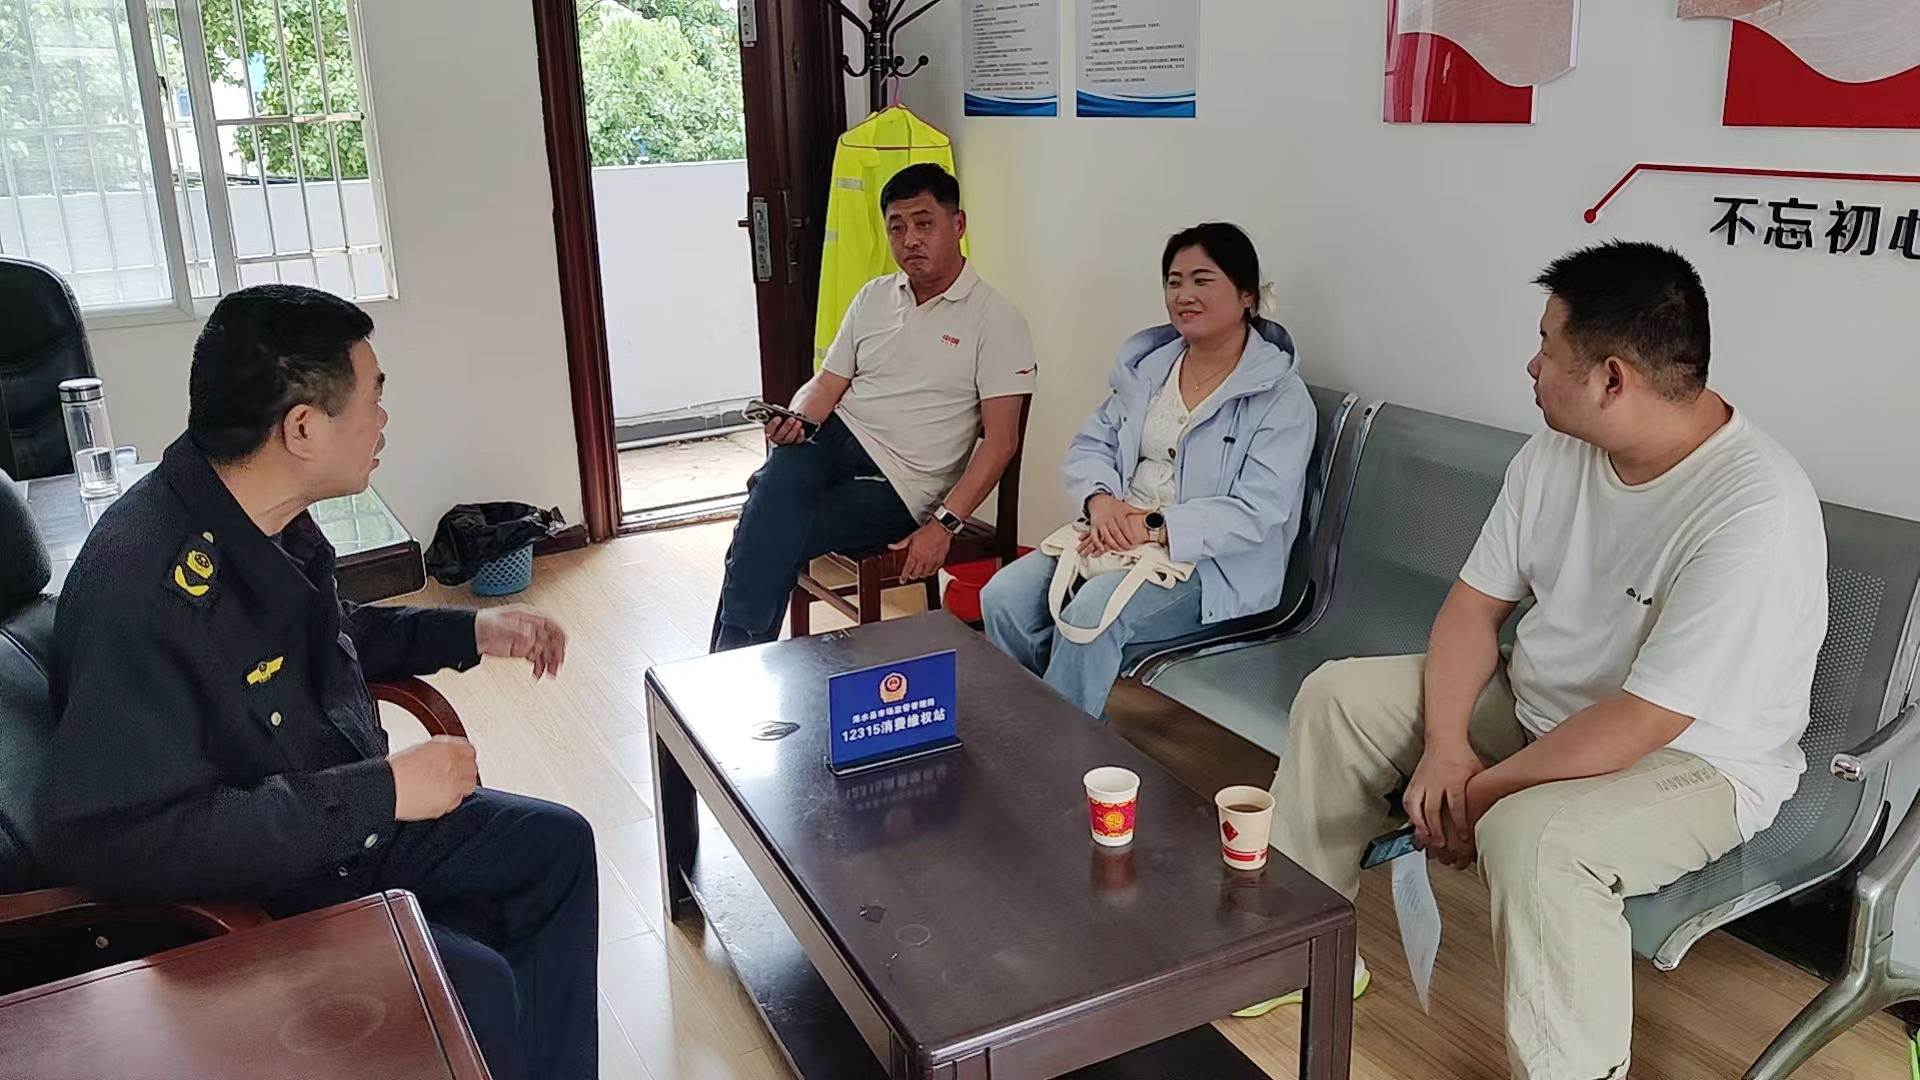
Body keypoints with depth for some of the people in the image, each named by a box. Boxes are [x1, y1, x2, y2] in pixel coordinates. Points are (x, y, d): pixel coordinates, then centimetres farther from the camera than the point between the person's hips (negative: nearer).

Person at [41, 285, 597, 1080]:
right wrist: (377, 793, -32)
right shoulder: (145, 584, -32)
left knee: (556, 843, 11)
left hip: (352, 817, 9)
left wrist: (469, 633, 7)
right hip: (240, 897, -9)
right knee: (471, 984, -23)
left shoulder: (266, 523, -4)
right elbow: (112, 837, -34)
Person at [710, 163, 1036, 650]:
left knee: (773, 535, -27)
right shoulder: (874, 297, 16)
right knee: (783, 474, -32)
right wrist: (796, 419, -10)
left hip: (899, 486, -4)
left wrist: (944, 523, -18)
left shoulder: (996, 320, -2)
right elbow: (826, 385, 15)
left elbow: (1000, 441, -8)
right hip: (835, 443, 4)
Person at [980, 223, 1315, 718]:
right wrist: (1100, 500, -10)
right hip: (1115, 539, 6)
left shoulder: (1280, 395, -7)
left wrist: (1153, 528, -21)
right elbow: (1089, 446, 13)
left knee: (1089, 616, -32)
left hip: (1211, 567, -6)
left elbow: (1257, 514, -16)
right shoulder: (1147, 365, 13)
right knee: (1003, 596, -17)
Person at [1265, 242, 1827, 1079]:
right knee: (1336, 696, 1)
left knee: (1532, 835, -38)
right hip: (1536, 702, 8)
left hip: (1693, 757, -8)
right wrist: (1446, 744, -15)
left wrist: (1484, 791, -22)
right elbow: (1476, 602, -1)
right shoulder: (1556, 453, -6)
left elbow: (1642, 721, -29)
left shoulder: (1755, 513, -29)